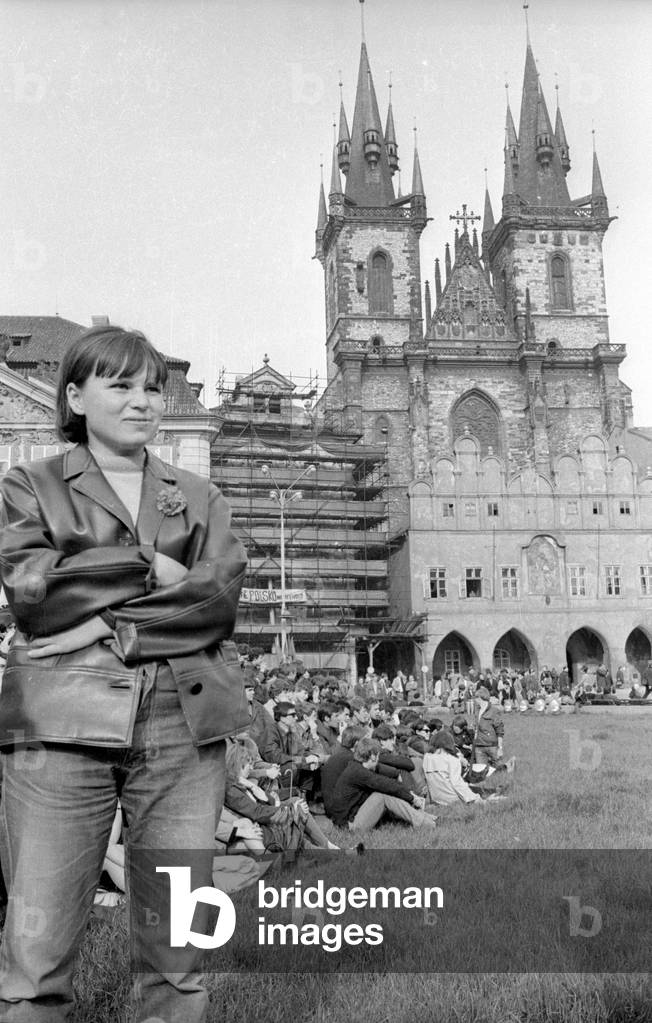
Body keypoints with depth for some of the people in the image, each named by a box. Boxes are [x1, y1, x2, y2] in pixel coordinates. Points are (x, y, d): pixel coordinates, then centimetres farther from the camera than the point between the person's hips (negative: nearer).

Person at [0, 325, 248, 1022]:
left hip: (183, 728, 2)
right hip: (63, 727, -2)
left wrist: (106, 618, -7)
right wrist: (148, 566, -5)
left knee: (177, 957, 6)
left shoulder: (198, 498, 18)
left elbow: (221, 597, 2)